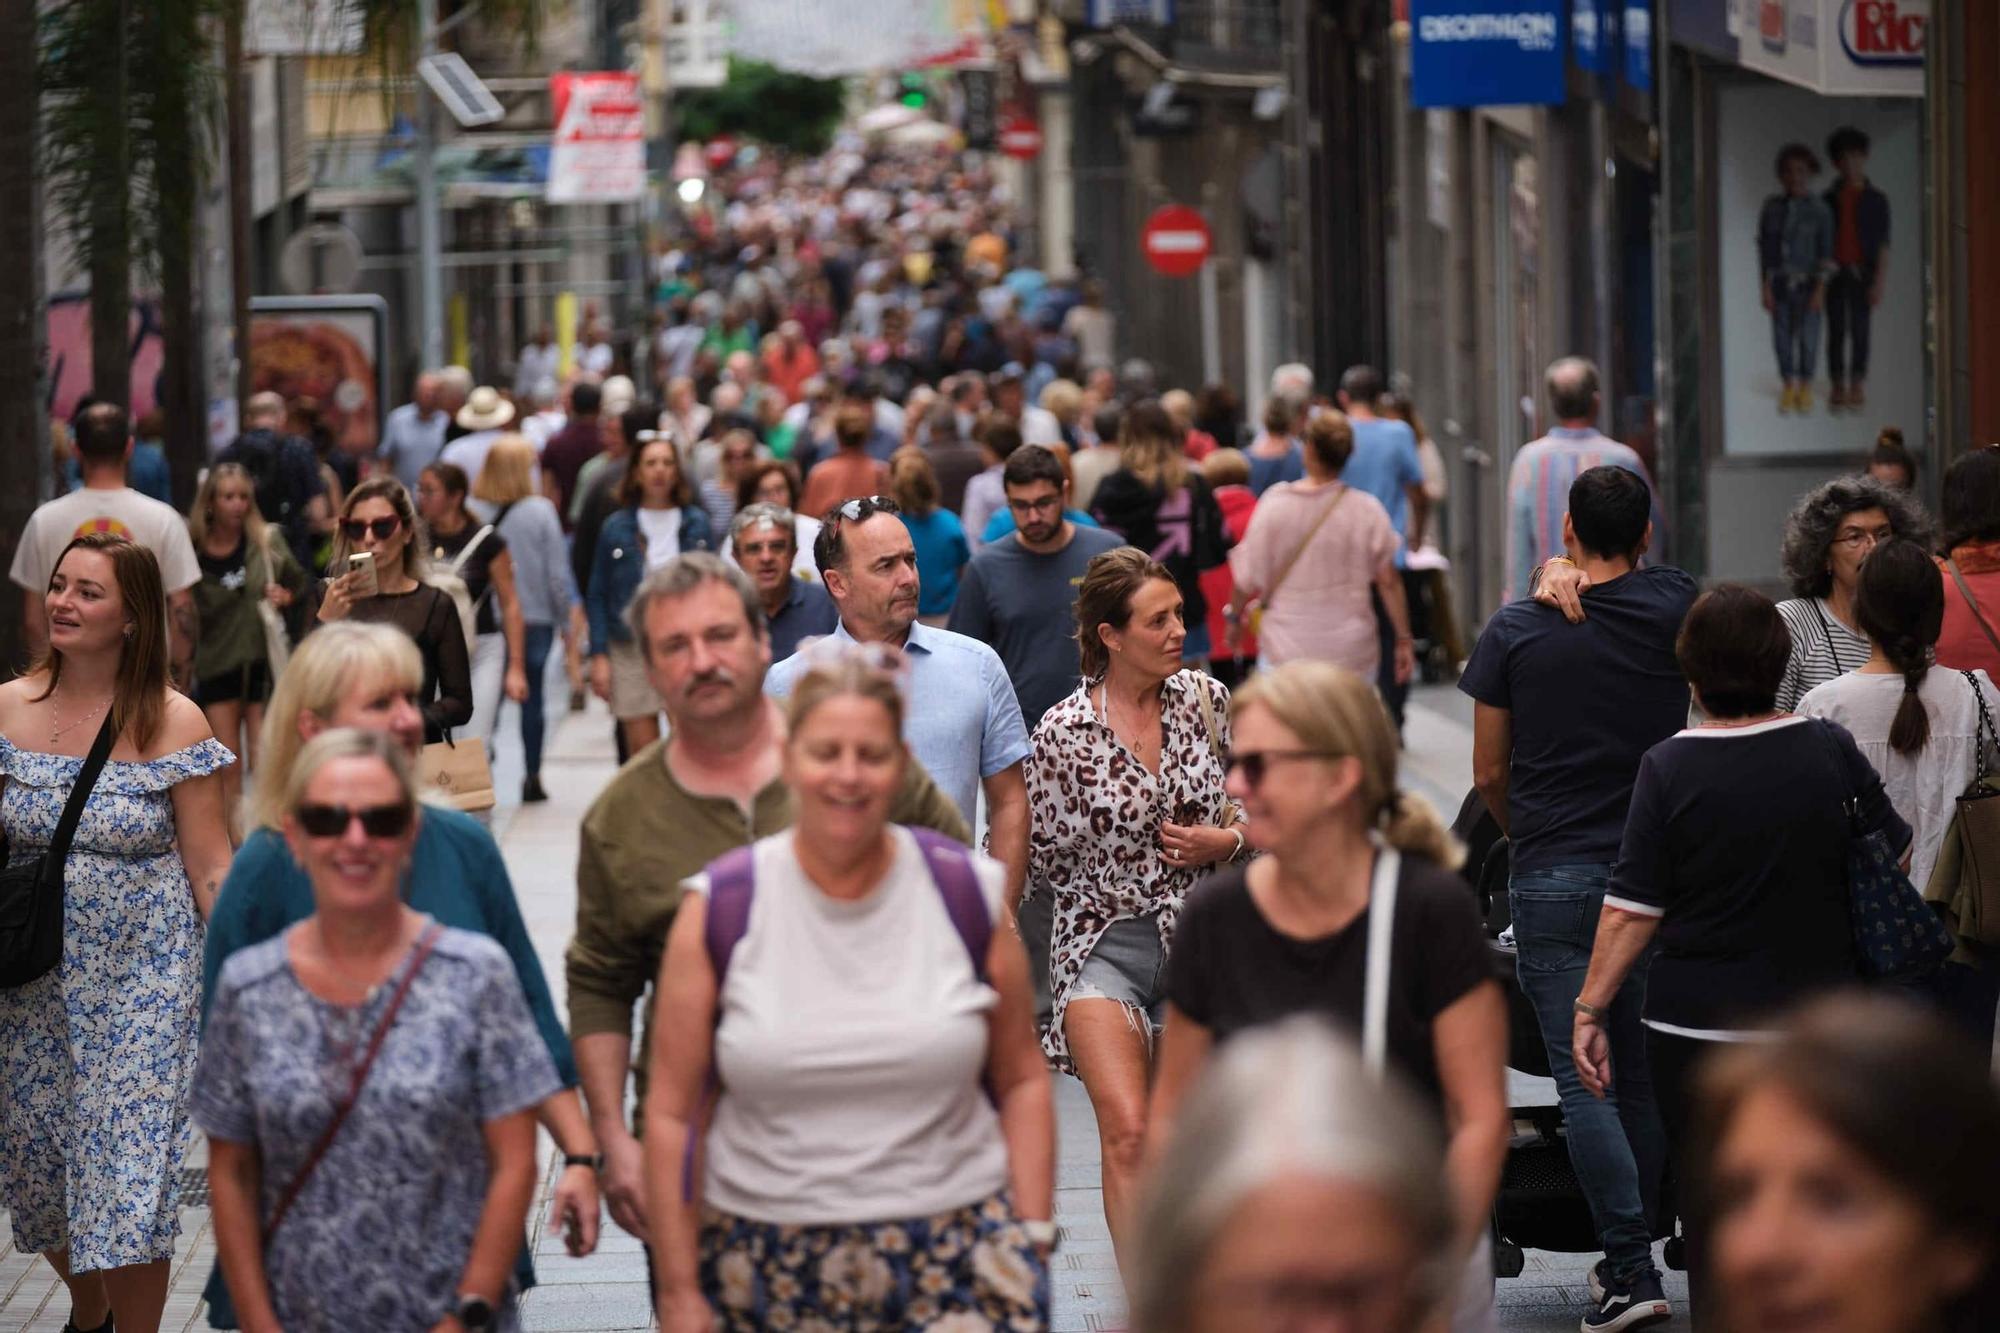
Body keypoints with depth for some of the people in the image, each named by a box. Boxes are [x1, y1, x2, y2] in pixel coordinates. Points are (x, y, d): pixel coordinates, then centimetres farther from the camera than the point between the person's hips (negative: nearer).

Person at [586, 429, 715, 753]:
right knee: (642, 752, -1)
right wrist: (599, 656, -2)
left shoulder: (697, 523, 6)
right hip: (631, 650, -1)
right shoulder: (616, 528, 2)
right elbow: (597, 596, 5)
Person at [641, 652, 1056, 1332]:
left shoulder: (968, 894, 3)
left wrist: (1034, 1234, 3)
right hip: (768, 1270, 0)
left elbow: (1022, 1080, 10)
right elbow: (671, 1114, 2)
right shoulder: (717, 911, 0)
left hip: (956, 1260, 0)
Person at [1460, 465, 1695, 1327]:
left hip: (1552, 877, -2)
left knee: (1582, 1077, -2)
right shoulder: (1674, 609, 1)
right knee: (1646, 1072, 10)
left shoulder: (1514, 632, -3)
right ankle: (1628, 1250, 15)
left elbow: (1489, 773, 3)